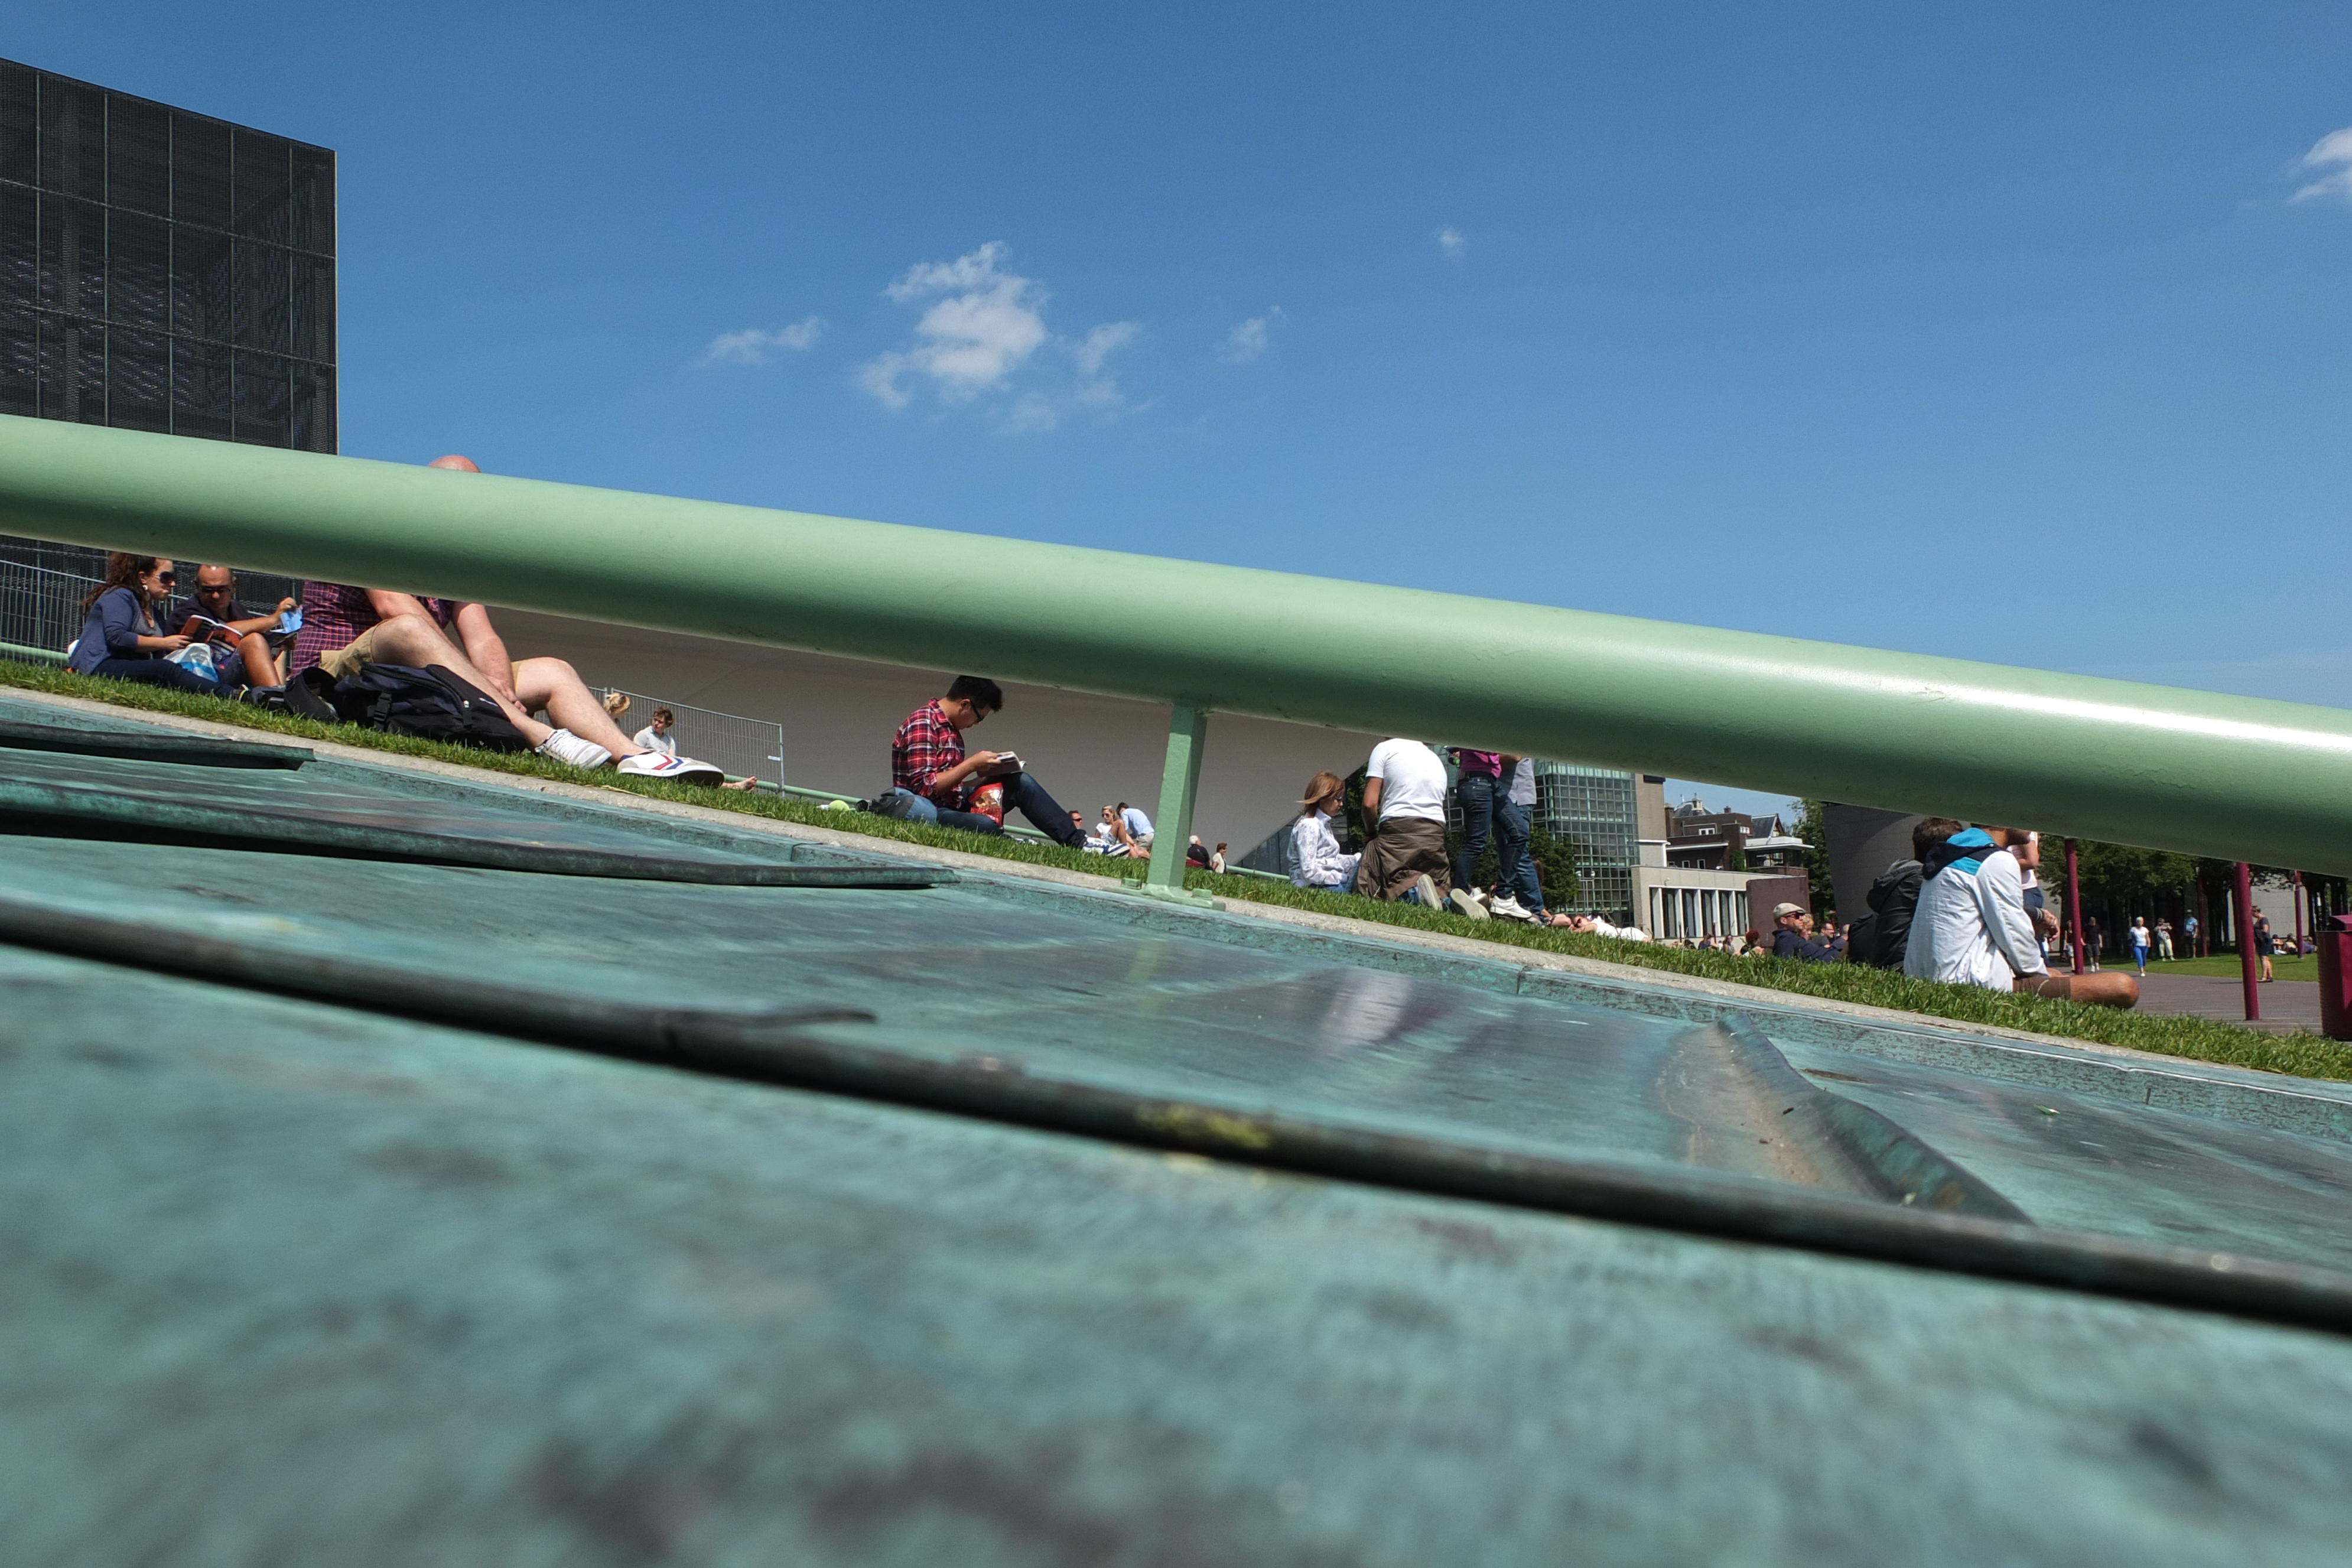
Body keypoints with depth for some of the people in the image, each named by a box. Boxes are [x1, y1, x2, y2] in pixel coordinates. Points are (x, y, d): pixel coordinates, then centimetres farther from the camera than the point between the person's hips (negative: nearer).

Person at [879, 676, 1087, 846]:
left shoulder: (952, 730, 15)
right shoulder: (922, 724, -14)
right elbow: (924, 788, -21)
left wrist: (987, 776, 5)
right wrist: (972, 764, -17)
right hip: (932, 812, -9)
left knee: (1021, 782, 0)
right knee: (988, 827, -36)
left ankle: (1076, 841, -5)